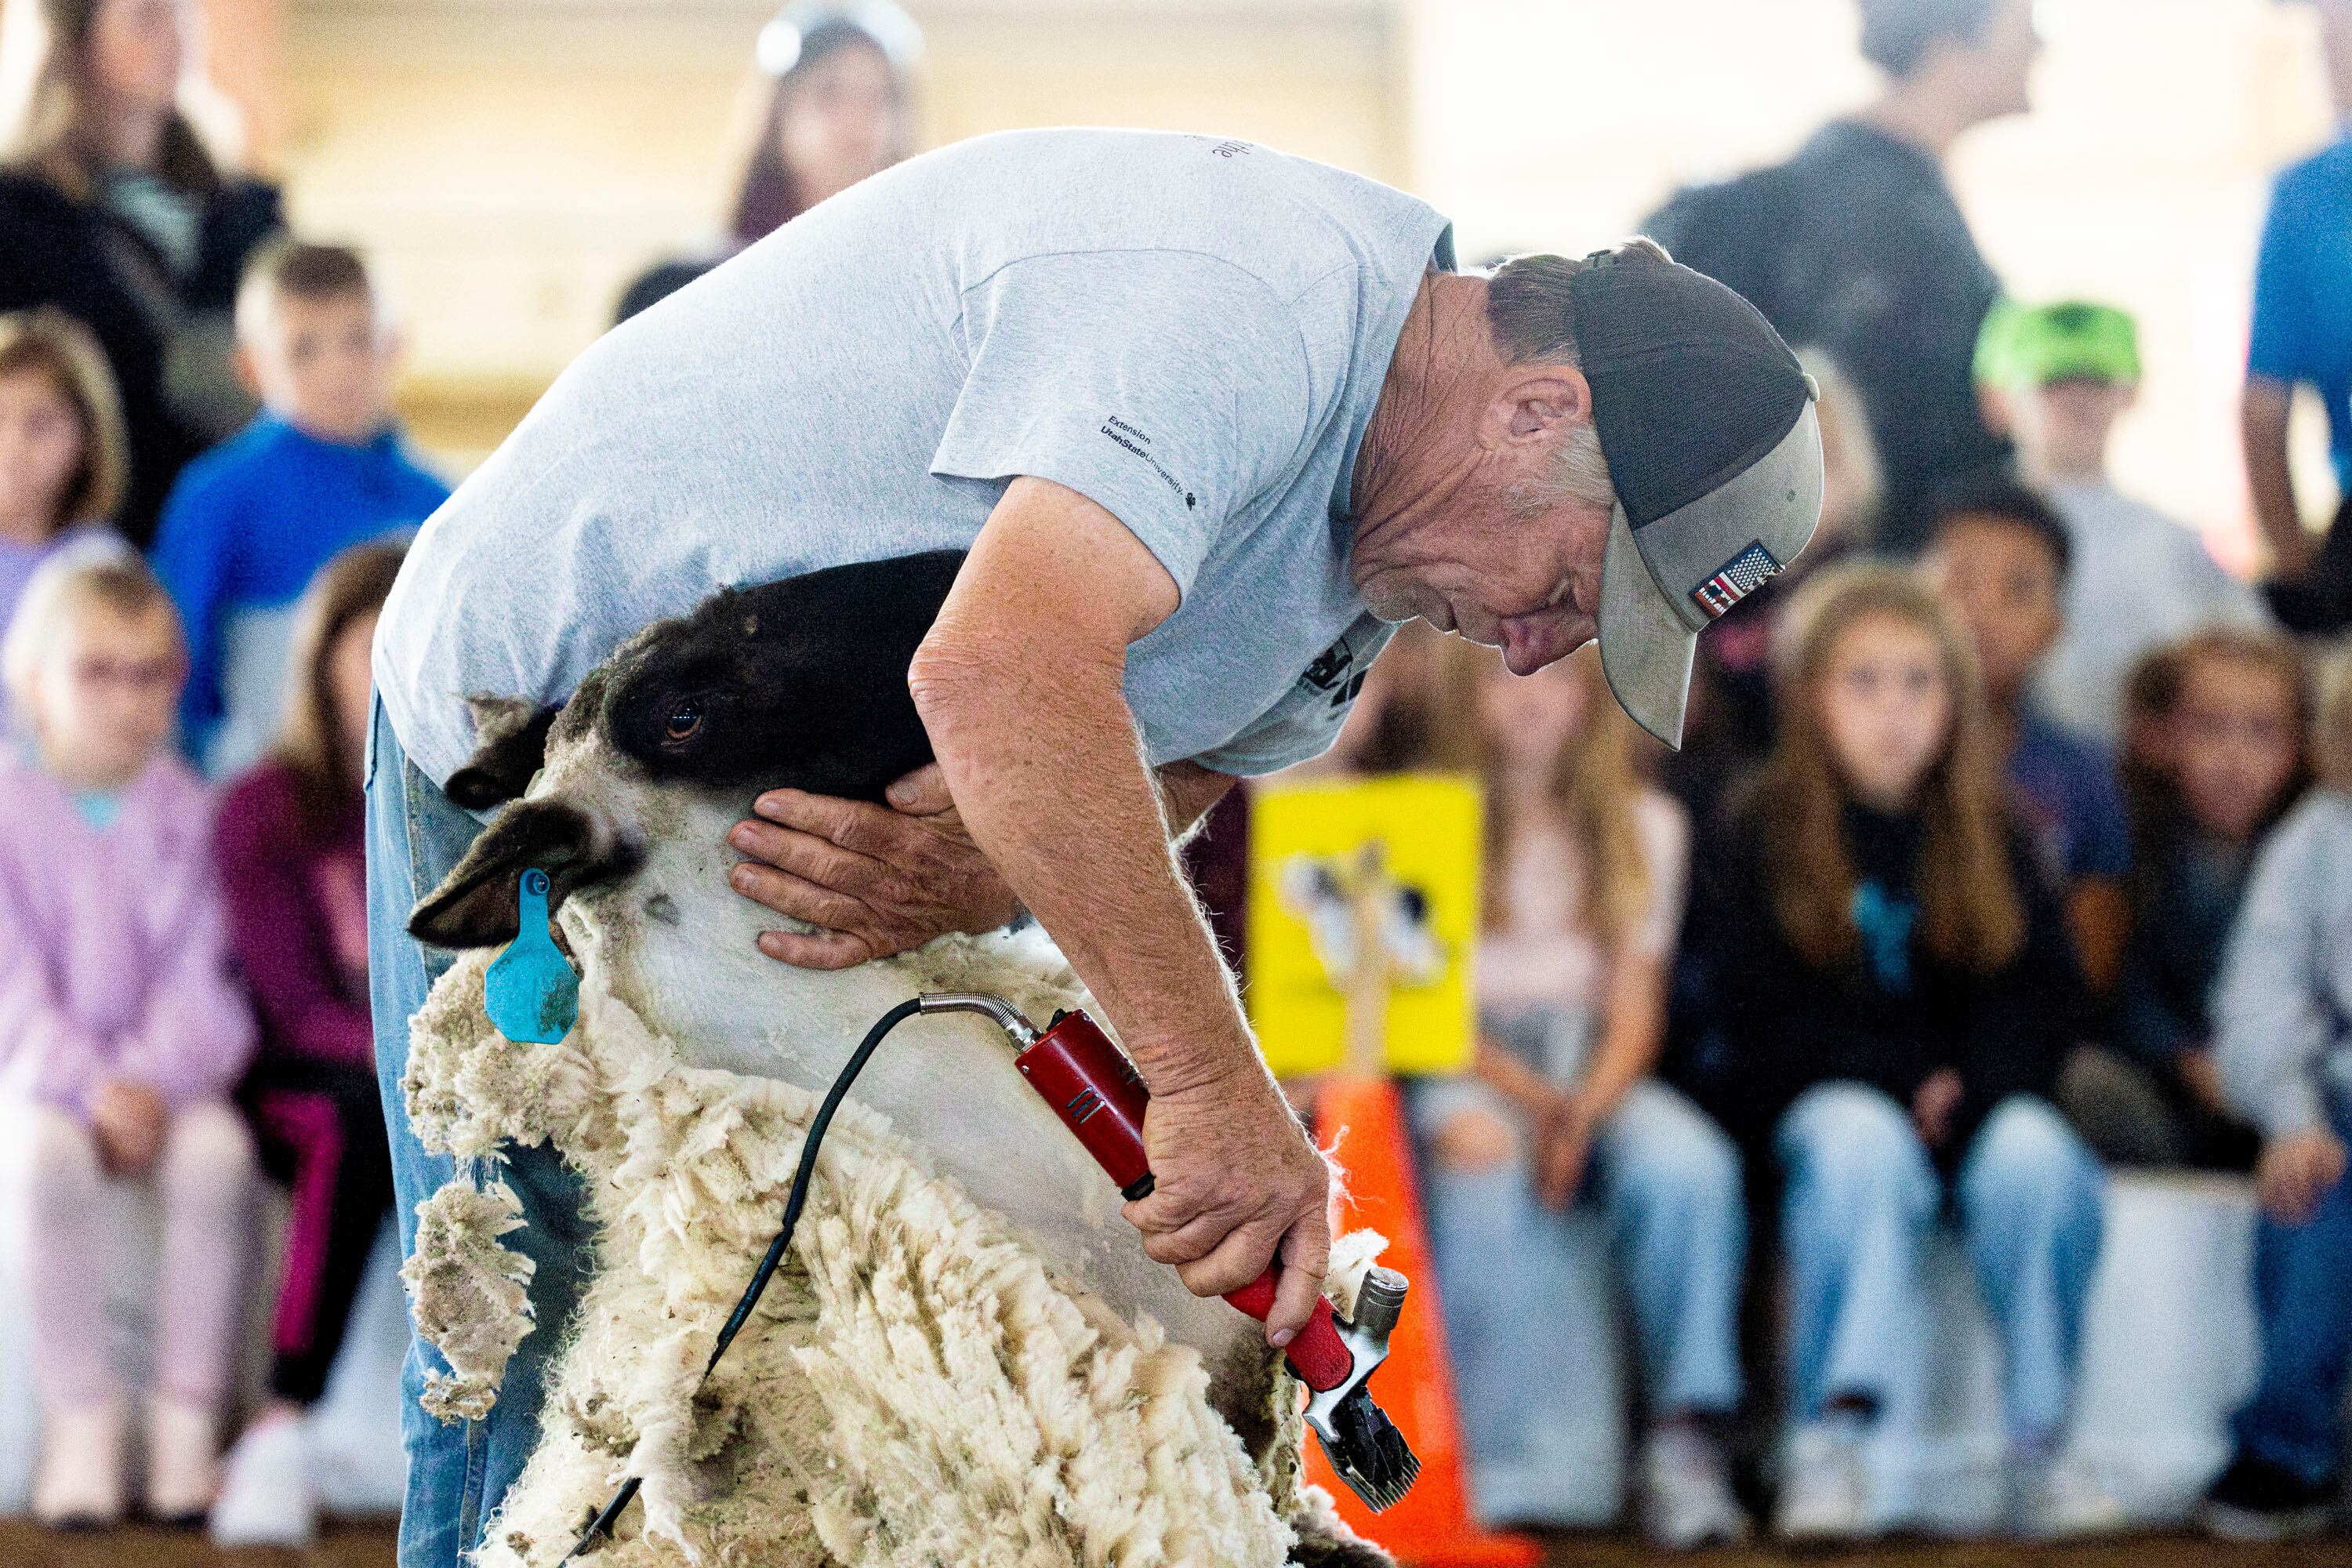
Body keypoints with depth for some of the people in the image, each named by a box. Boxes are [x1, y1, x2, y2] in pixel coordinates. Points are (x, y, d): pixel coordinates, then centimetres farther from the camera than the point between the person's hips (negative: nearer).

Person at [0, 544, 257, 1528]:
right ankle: (80, 1418, -24)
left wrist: (150, 1081, -19)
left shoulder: (182, 812, 6)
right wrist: (88, 1085, -23)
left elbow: (199, 980, 0)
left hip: (163, 1073, 2)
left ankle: (187, 1419, -21)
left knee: (216, 1153, -30)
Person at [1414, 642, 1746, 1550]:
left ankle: (1685, 1443, -30)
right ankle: (1510, 1483, -39)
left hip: (1595, 1076, 2)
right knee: (1481, 1165, -38)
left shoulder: (1644, 827, 12)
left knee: (1686, 1163, -33)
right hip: (1458, 1076, -2)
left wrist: (1585, 1108, -16)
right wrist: (1525, 1095, -20)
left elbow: (1635, 1010, 6)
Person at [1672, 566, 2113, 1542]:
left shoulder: (1989, 848, 14)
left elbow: (2043, 995, 7)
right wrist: (1897, 1088, -15)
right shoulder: (1752, 842, 4)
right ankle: (1831, 1442, -42)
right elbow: (1755, 1015, -5)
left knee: (2034, 1154, -31)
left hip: (1967, 1104, 3)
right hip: (1806, 1102, -2)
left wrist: (1970, 1087, -14)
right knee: (1859, 1146, -38)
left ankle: (2040, 1442, -24)